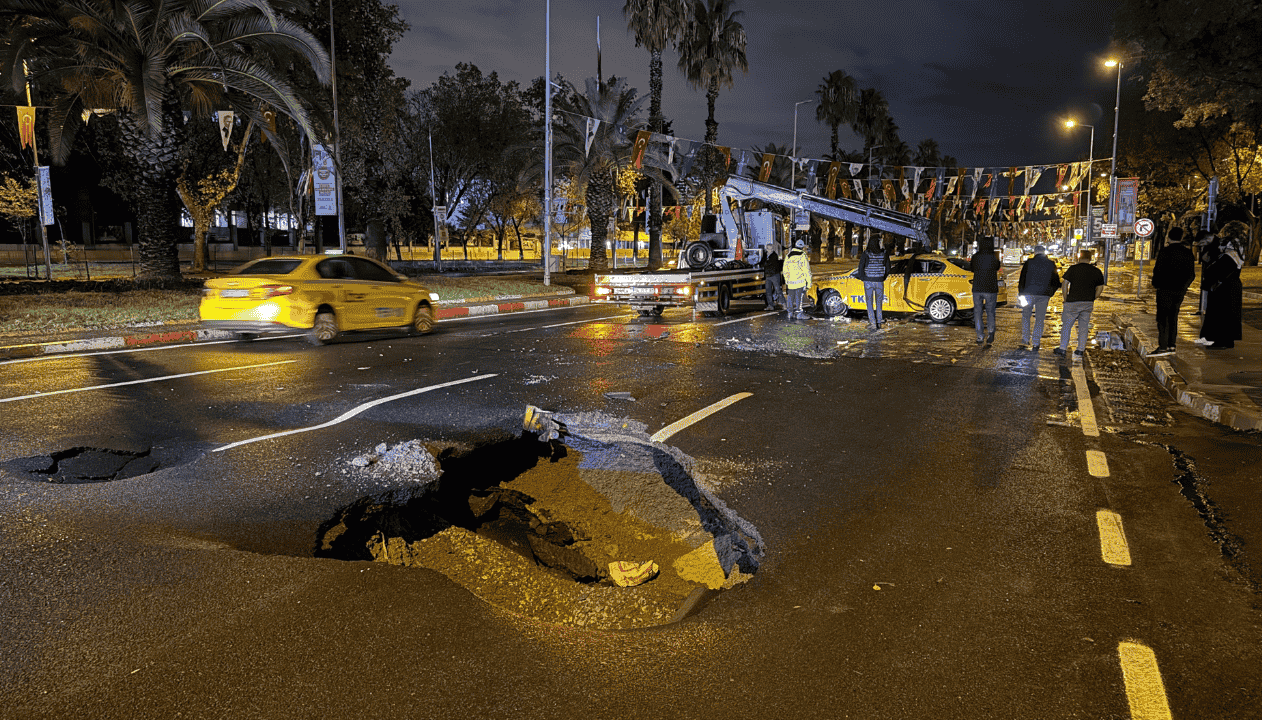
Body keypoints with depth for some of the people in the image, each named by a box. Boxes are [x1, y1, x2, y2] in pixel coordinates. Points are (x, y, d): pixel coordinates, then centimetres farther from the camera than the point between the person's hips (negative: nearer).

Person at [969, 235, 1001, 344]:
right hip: (991, 289, -1)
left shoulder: (975, 257, -6)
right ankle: (991, 333, -4)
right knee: (990, 312, 11)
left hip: (977, 289, 1)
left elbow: (971, 268, 11)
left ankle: (980, 336, 8)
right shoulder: (994, 258, -11)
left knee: (978, 312, 10)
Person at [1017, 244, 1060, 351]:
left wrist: (1020, 293, 2)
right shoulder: (1051, 264, 3)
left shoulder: (1029, 262, -2)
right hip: (1044, 294, 1)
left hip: (1029, 293, -1)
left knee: (1026, 316, 13)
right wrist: (1061, 284, 34)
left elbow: (1022, 278, -3)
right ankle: (1036, 343, 4)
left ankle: (1025, 340, 9)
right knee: (1040, 319, 6)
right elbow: (1055, 281, 10)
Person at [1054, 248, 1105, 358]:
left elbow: (1065, 284, -9)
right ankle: (1080, 350, 12)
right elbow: (1099, 288, 7)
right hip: (1088, 304, 3)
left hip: (1073, 302, -3)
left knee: (1067, 325, 5)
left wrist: (1065, 298, -1)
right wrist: (1091, 299, 15)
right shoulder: (1096, 271, 4)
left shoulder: (1073, 268, -6)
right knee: (1083, 327, 10)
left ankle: (1062, 349, 7)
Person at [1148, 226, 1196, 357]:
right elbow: (1191, 274, 11)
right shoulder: (1188, 253, 8)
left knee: (1162, 317, -6)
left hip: (1165, 289, -6)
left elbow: (1158, 270, -10)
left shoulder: (1165, 251, -11)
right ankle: (1172, 345, 15)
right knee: (1173, 317, 14)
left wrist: (1155, 283, 6)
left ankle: (1162, 347, -12)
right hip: (1180, 290, 6)